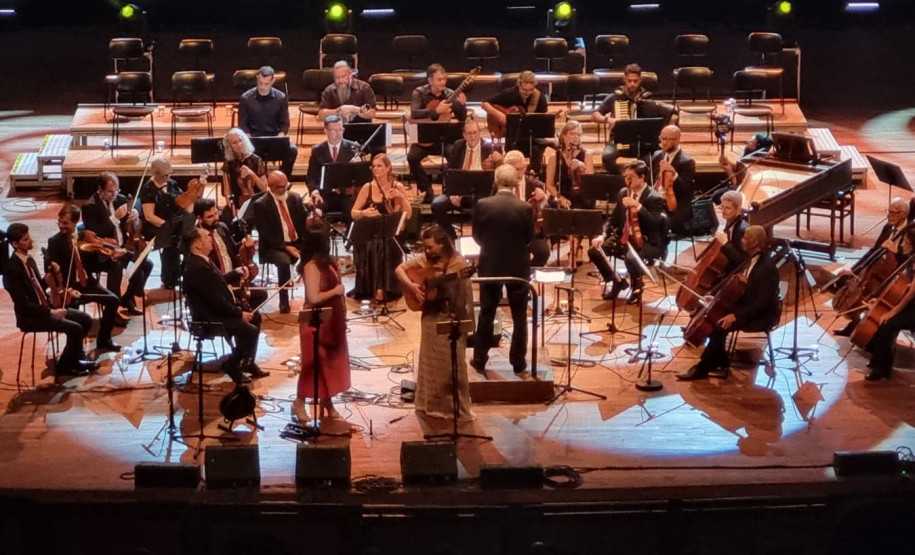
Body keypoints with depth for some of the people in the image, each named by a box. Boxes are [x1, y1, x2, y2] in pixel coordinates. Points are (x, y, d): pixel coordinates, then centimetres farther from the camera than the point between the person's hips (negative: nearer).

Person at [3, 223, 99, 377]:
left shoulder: (29, 260, 8)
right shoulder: (12, 269, -21)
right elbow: (23, 304, -23)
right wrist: (50, 312, -22)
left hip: (44, 307, 9)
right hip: (30, 316, -9)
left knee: (85, 319, 4)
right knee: (75, 329, -21)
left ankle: (76, 358, 18)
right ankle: (64, 366, -2)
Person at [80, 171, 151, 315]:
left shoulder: (120, 199, 7)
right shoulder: (90, 206, -12)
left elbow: (132, 227, 12)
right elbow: (95, 235, -23)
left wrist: (134, 216, -13)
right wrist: (115, 217, -26)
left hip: (122, 248, 7)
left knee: (147, 264, -12)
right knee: (116, 267, -36)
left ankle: (127, 299, 7)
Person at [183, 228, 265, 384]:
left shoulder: (202, 260, 6)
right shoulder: (198, 268, -28)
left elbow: (219, 282, 23)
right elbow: (216, 301, -26)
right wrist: (239, 313, -17)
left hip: (217, 310, 12)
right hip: (209, 318, -11)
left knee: (255, 317, 17)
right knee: (251, 330, -20)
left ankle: (247, 362, 24)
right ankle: (232, 365, -1)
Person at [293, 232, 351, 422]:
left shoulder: (326, 263, 8)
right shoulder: (312, 267, -19)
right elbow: (313, 298, -25)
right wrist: (336, 291, -16)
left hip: (330, 320, 9)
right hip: (317, 322, -9)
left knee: (331, 362, 13)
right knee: (315, 364, -2)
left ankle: (327, 402, 22)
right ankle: (300, 403, 10)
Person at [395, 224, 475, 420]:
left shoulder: (457, 262, -11)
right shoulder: (424, 259, 3)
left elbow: (464, 292, -13)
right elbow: (400, 269, 8)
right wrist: (411, 285, -7)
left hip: (452, 317, -5)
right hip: (430, 316, 5)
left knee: (452, 363, -2)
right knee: (430, 362, 11)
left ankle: (457, 408, 7)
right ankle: (431, 405, 24)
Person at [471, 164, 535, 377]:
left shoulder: (482, 205, -11)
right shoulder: (525, 208, -14)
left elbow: (477, 236, -2)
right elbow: (530, 238, -4)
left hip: (490, 266, 1)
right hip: (518, 267, -1)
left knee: (486, 314, 14)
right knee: (519, 317, 9)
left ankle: (480, 361, 19)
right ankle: (519, 364, 13)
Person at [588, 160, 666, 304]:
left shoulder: (654, 198, -13)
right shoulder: (623, 193, 8)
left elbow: (655, 224, -26)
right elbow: (614, 218, 15)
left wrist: (638, 206, -34)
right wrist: (603, 235, -2)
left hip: (646, 242, -7)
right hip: (623, 237, 7)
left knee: (631, 257, -39)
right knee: (594, 251, -14)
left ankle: (637, 287, -4)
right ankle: (617, 282, 9)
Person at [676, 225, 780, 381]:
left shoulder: (767, 267, -25)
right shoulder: (751, 258, 5)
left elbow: (763, 302, -28)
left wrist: (737, 315, -31)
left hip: (762, 315, -10)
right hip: (745, 306, 10)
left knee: (720, 326, -24)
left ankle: (702, 368, -12)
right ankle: (721, 360, 10)